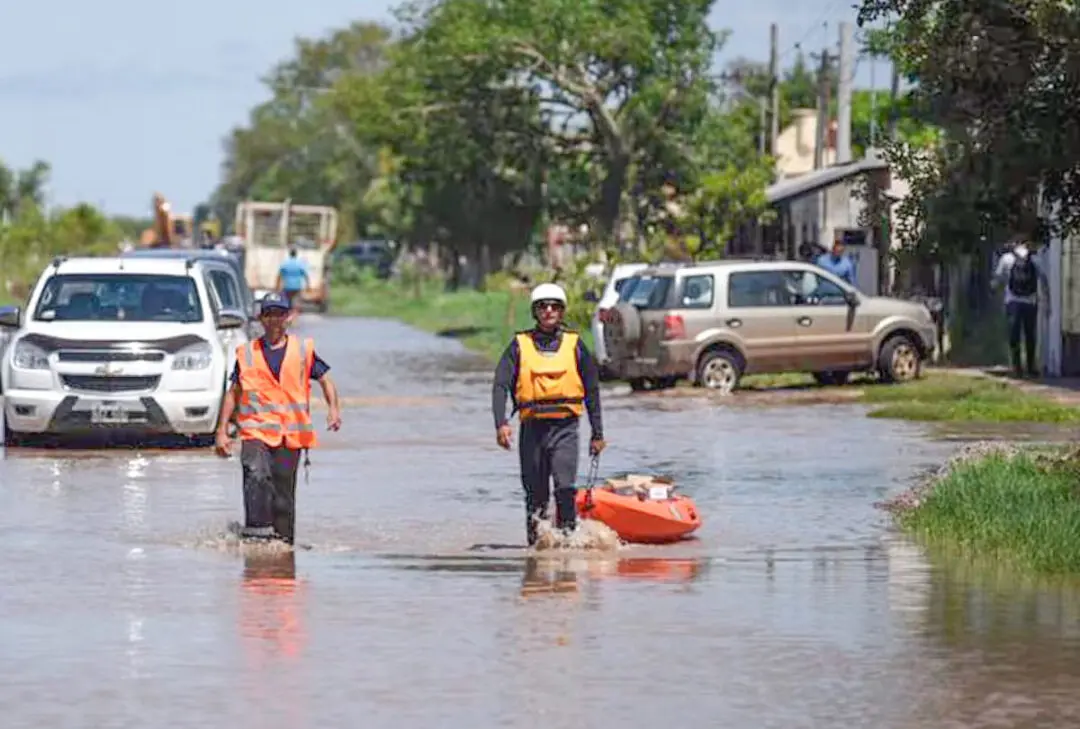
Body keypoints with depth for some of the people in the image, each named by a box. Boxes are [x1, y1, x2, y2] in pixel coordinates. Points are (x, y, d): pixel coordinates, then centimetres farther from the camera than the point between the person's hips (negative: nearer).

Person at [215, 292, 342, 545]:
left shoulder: (303, 350, 9)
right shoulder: (247, 353, 10)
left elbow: (325, 379, 10)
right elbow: (233, 393, 14)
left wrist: (334, 409, -9)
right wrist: (222, 431, 9)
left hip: (290, 434, 1)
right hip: (255, 429, -1)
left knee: (284, 490, 3)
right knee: (257, 475, -26)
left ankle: (283, 538, 12)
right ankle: (256, 527, -31)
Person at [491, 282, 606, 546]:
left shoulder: (574, 345, 7)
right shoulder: (520, 345, 5)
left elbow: (592, 390, 13)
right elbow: (500, 385, -2)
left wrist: (597, 433, 11)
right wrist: (501, 423, -16)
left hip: (565, 428, -1)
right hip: (532, 428, 1)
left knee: (565, 487, -18)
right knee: (535, 493, 6)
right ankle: (535, 542, 19)